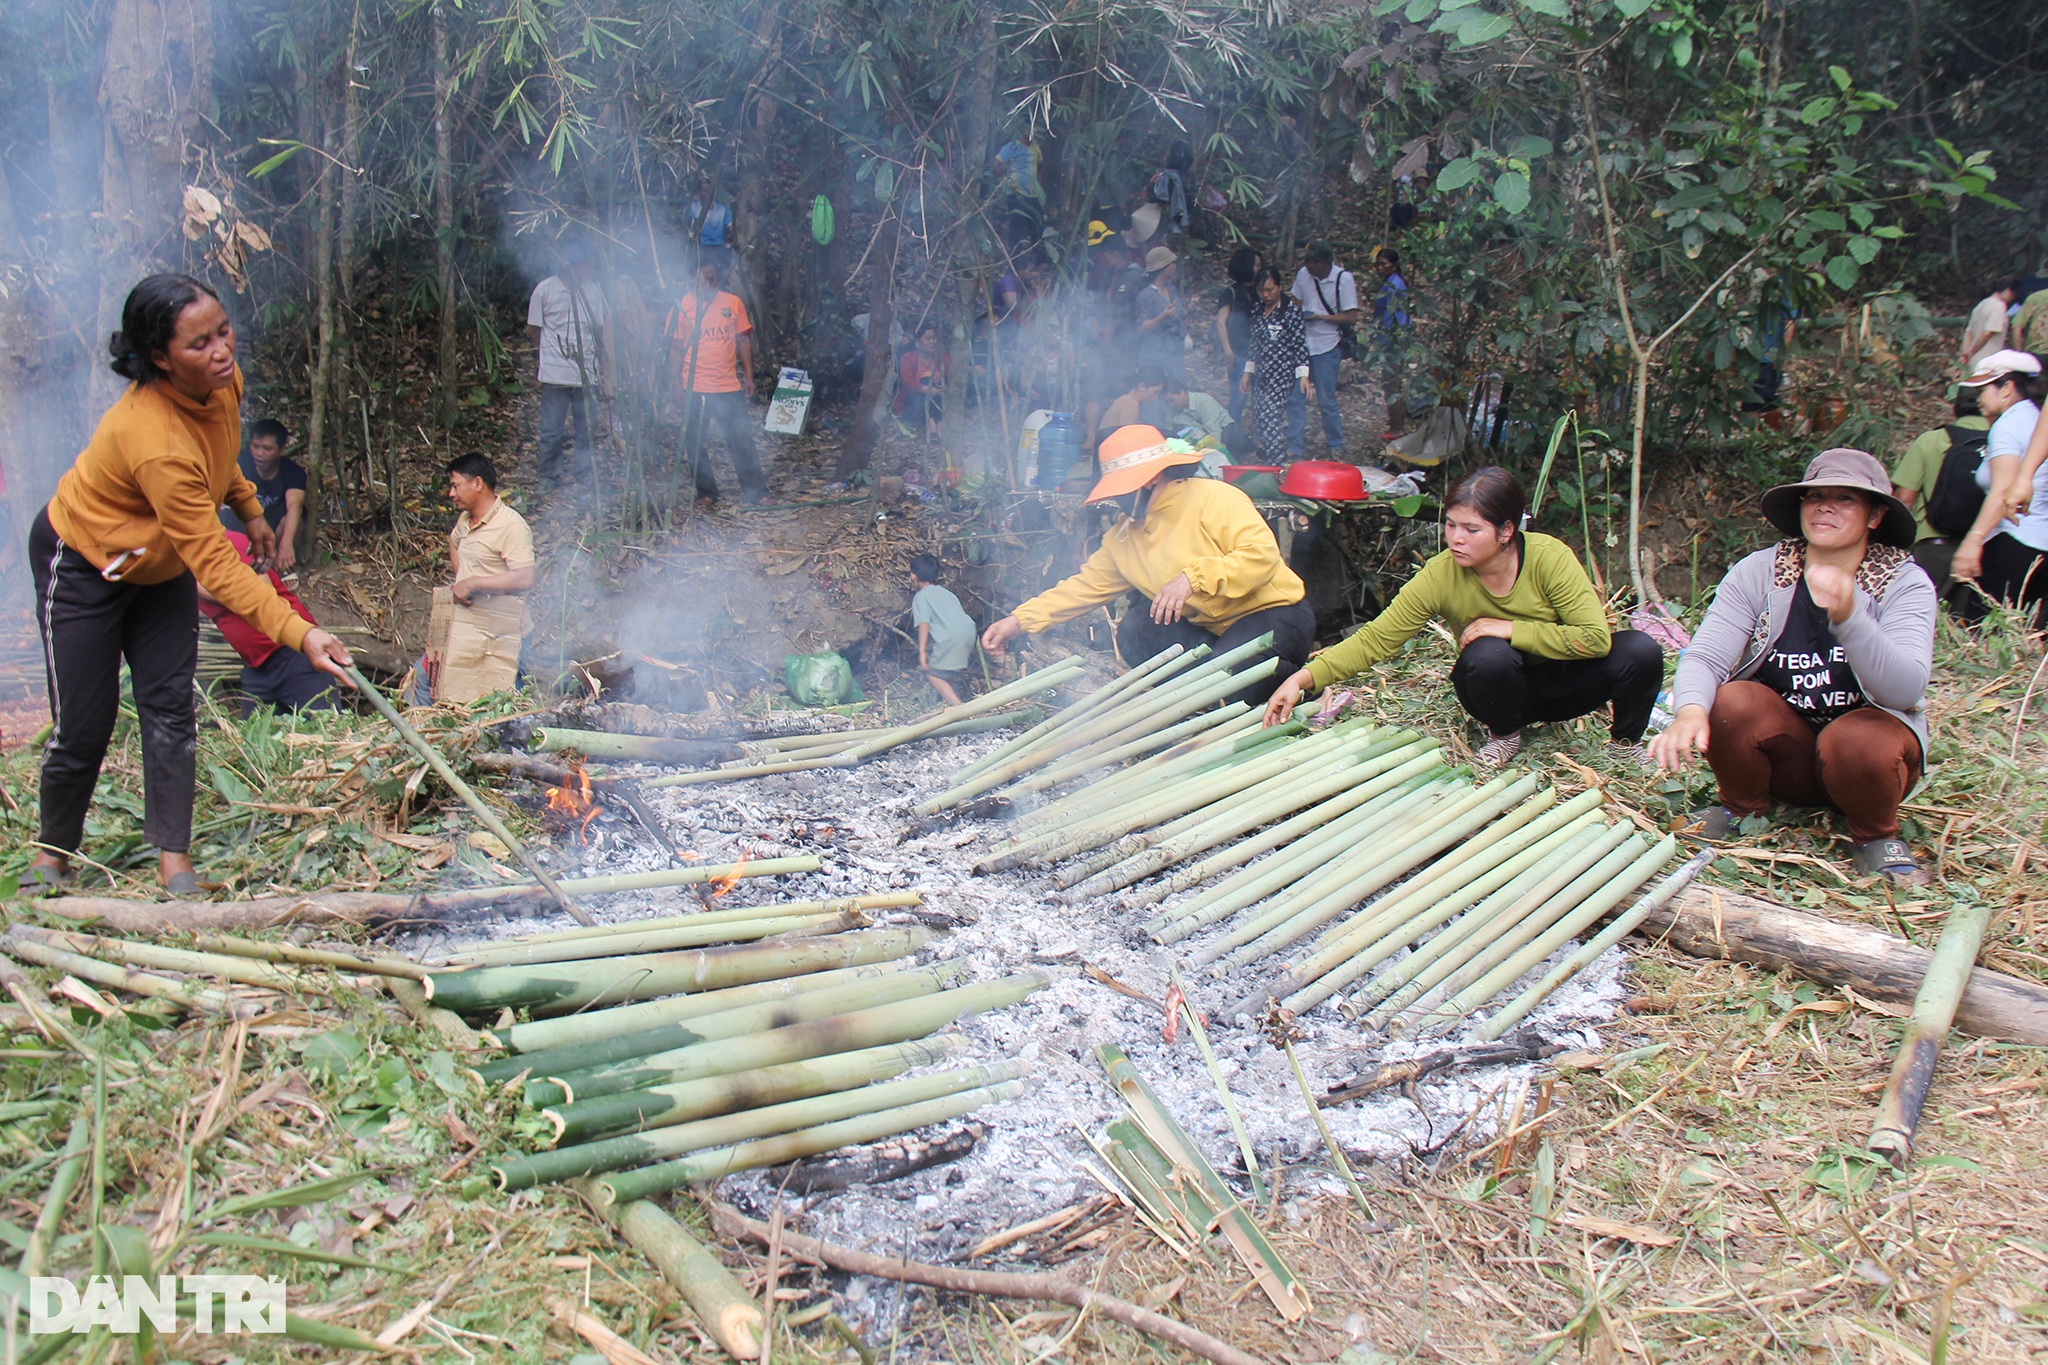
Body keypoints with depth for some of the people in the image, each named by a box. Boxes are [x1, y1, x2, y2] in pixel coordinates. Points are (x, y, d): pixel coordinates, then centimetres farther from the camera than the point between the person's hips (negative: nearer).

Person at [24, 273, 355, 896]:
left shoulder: (221, 382, -18)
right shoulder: (155, 442, -41)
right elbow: (215, 565, -39)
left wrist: (248, 506, 11)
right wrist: (299, 633, -45)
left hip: (162, 564, 7)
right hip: (83, 564, -7)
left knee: (170, 708, 1)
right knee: (82, 727, -1)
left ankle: (174, 861, 6)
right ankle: (53, 852, 23)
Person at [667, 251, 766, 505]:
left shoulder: (733, 303, 5)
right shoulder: (683, 305, 0)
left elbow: (743, 341, 10)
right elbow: (675, 346, 3)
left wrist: (749, 375, 4)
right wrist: (676, 382, -3)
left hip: (729, 387, 1)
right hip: (694, 389, -1)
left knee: (742, 440, 3)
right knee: (696, 445, 5)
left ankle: (755, 491, 10)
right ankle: (706, 492, 18)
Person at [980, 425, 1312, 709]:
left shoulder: (1215, 500, -16)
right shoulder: (1124, 534, 7)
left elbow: (1262, 555, -27)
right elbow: (1087, 584, 8)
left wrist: (1194, 577, -36)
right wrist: (1019, 621, 0)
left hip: (1274, 614, -7)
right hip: (1207, 628, 7)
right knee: (1134, 633, -15)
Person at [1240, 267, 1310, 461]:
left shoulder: (1291, 310, -8)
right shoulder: (1258, 311, 11)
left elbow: (1300, 344, -10)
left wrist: (1303, 375, -17)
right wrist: (1248, 372, 17)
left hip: (1283, 374, -6)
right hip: (1261, 375, 7)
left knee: (1270, 417, -13)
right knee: (1259, 417, 3)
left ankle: (1278, 464, -6)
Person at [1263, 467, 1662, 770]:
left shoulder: (1549, 557, -23)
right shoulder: (1440, 575, -20)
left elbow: (1595, 638, -27)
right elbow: (1374, 639, -19)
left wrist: (1509, 629, -29)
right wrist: (1304, 678, -32)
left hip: (1564, 681, 0)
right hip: (1503, 687, 0)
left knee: (1640, 650, -27)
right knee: (1487, 654, -35)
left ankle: (1625, 738, 4)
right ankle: (1505, 734, -3)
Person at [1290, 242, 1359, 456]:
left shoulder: (1344, 279, -12)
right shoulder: (1303, 274, -1)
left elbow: (1351, 318, -13)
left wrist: (1319, 316, -19)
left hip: (1327, 347, -4)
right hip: (1302, 344, 4)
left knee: (1326, 400, 2)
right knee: (1294, 397, 2)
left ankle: (1336, 446, 21)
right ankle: (1294, 448, 10)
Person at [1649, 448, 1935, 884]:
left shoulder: (1906, 583, -12)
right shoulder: (1758, 572, -8)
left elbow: (1906, 689, -28)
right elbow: (1704, 657, -19)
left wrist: (1848, 617, -45)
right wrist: (1690, 710, -42)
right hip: (1784, 752, 1)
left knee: (1858, 742, -34)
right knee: (1731, 702, -27)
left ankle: (1875, 835, -1)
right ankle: (1742, 809, 2)